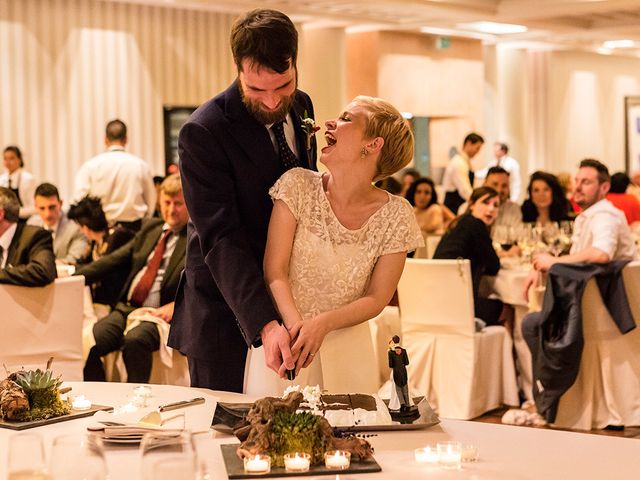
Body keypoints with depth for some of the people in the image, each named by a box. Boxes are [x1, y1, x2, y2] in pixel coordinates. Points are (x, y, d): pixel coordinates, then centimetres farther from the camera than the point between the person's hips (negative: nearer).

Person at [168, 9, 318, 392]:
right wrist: (264, 322, -36)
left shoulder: (301, 107, 3)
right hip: (228, 312, -6)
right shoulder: (204, 132, -19)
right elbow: (220, 239, -24)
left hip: (290, 301, 6)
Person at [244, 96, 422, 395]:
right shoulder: (298, 185, -8)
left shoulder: (395, 216, -8)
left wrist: (322, 324, -21)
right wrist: (296, 326, -26)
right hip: (281, 336, 0)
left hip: (344, 346, 0)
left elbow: (376, 299, -4)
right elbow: (275, 271, -10)